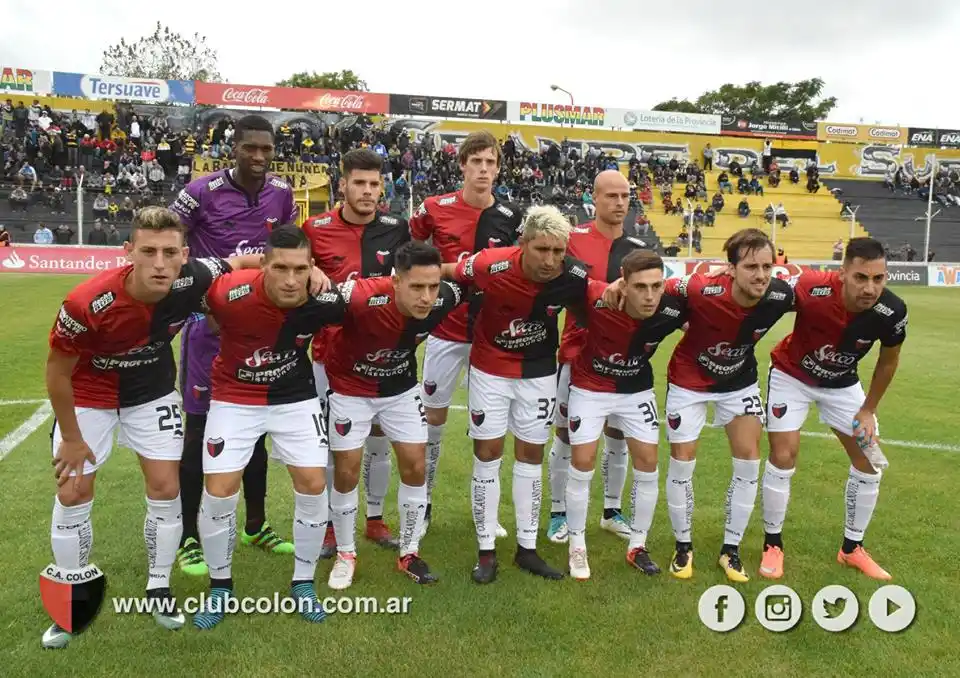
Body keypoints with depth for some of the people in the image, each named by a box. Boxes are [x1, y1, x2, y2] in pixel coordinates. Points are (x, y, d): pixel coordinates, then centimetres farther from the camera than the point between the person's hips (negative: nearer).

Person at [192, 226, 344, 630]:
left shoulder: (326, 302, -23)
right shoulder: (230, 294, -30)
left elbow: (343, 315, 2)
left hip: (295, 396, 2)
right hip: (234, 397, -1)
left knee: (313, 484, -4)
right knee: (219, 492, -5)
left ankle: (303, 583, 19)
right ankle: (220, 587, 21)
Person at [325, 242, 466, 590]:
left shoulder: (444, 298, -26)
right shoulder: (364, 298, -40)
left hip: (401, 387, 3)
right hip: (350, 387, -3)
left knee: (415, 467, 3)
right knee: (347, 471, 2)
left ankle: (409, 553, 22)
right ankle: (345, 554, 24)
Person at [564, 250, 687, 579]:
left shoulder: (671, 309, -25)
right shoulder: (596, 299, -35)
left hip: (637, 389, 3)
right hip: (589, 387, -2)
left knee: (648, 463, 4)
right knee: (583, 463, -2)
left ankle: (637, 546, 23)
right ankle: (577, 547, 17)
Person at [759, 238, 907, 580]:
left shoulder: (892, 311, -26)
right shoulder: (811, 289, -38)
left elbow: (888, 361, -5)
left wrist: (868, 410, 0)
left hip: (843, 383, 4)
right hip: (792, 375, -3)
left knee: (870, 462, 5)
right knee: (783, 457, -8)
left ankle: (852, 548, 25)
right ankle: (772, 544, 12)